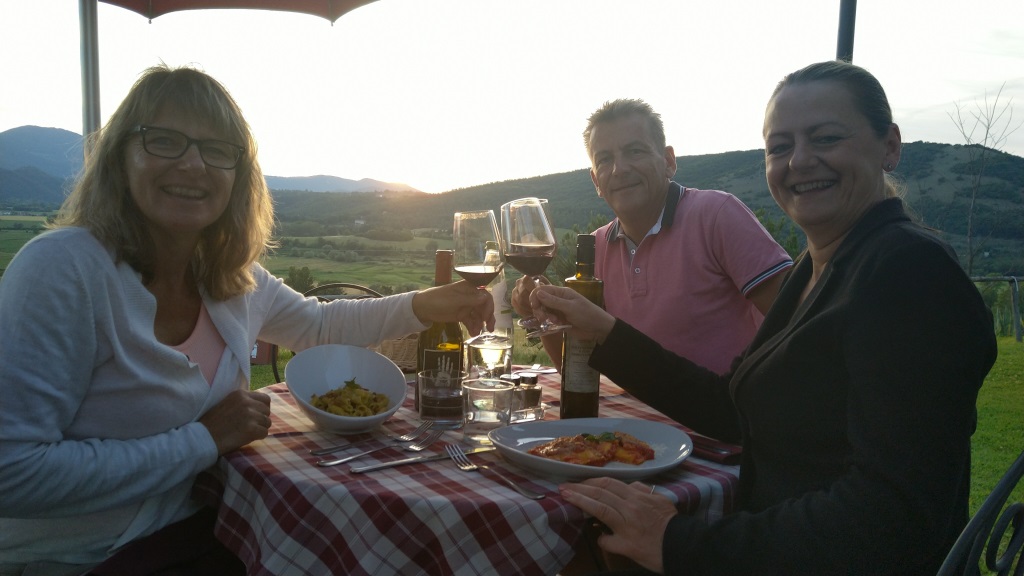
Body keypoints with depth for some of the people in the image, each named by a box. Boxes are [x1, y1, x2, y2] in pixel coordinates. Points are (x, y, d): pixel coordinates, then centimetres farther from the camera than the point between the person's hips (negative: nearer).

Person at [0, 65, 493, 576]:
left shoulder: (237, 278, -1)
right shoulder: (62, 269, -21)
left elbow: (319, 324, 17)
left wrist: (426, 305, 3)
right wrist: (203, 441, -21)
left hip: (194, 531, 6)